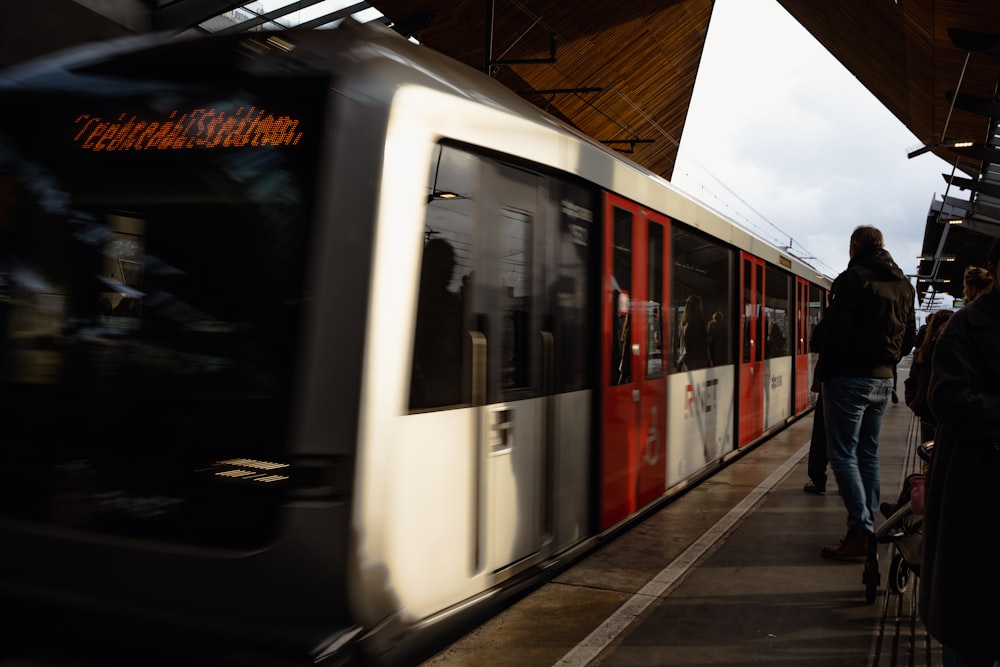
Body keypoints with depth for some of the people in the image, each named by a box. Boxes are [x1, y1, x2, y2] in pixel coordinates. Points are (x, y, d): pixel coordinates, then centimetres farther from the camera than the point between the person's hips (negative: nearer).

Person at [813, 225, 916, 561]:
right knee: (868, 453, 15)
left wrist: (828, 368, -5)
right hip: (883, 379, 8)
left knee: (843, 455, -5)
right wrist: (886, 360, 17)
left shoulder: (853, 278, -12)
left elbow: (835, 331, -16)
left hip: (849, 378, -8)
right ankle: (868, 526, 18)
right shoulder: (903, 285, 12)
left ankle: (860, 534, -9)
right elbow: (909, 337, 15)